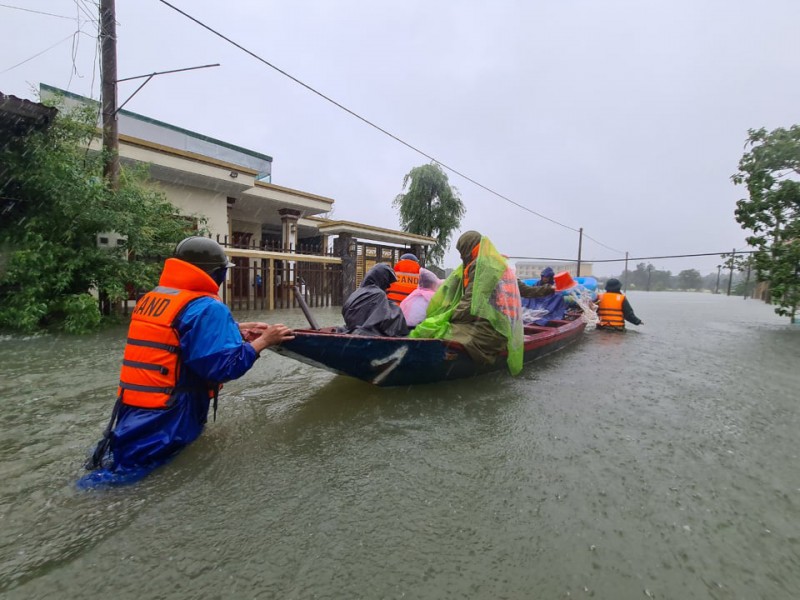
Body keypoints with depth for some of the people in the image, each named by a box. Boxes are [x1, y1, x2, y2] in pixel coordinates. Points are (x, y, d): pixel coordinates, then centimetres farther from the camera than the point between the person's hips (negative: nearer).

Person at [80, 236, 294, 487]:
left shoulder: (149, 299, 10)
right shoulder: (207, 307, -18)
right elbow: (224, 366, -23)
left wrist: (238, 329, 13)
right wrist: (262, 341, -12)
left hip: (131, 414, 9)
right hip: (163, 421, -8)